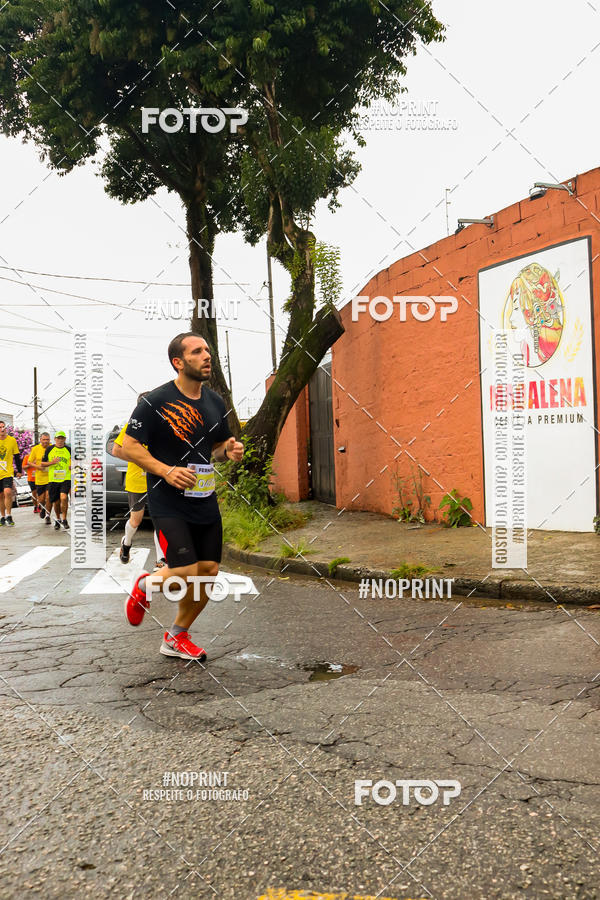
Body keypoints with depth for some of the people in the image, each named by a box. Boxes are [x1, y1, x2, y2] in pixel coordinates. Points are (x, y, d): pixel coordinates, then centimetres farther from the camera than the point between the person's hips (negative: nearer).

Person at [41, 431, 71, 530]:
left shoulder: (68, 449, 4)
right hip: (53, 479, 1)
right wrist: (52, 462, -11)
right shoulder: (49, 449, 4)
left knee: (64, 498, -20)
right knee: (56, 502, 8)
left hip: (66, 479, -1)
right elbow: (42, 464, 6)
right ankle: (58, 519, 30)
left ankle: (64, 519, -5)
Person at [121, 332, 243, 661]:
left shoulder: (215, 402, 9)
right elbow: (128, 447, -10)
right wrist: (166, 470, -22)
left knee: (209, 573, 6)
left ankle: (176, 637, 26)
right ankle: (145, 585, 20)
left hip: (206, 501, 7)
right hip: (169, 503, -6)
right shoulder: (156, 401, -11)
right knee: (187, 574, -14)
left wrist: (229, 450, -2)